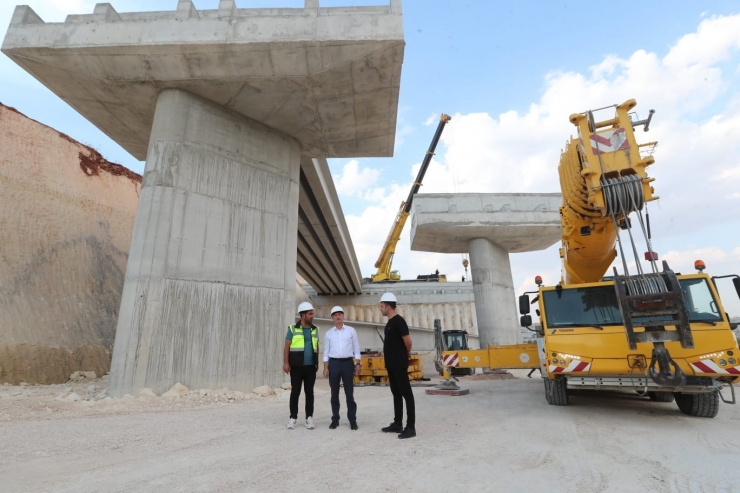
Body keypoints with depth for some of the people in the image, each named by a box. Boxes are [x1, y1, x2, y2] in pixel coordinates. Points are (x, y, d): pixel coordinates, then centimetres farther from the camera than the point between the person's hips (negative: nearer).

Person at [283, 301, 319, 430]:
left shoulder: (315, 329, 9)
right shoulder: (293, 329, -2)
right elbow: (287, 347, -3)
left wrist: (317, 363, 11)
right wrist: (286, 363, -12)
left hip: (311, 366, 3)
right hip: (297, 366, -3)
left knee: (309, 392, 8)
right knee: (295, 392, 5)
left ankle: (309, 418, 17)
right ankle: (293, 418, 17)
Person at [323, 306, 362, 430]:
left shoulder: (351, 331, 3)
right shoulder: (328, 333, 6)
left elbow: (356, 348, 4)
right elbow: (326, 352, 7)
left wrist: (358, 364, -2)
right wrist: (325, 368, 1)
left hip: (347, 362, -1)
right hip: (333, 363, 1)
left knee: (349, 393, 4)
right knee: (334, 393, 9)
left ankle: (352, 420, 13)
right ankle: (335, 419, 20)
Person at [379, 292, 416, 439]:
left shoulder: (398, 321, -16)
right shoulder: (390, 322, 13)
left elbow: (407, 340, -19)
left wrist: (407, 353, -4)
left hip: (399, 364, -10)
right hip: (391, 364, 10)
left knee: (406, 393, -4)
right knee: (396, 393, 15)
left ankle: (411, 427, 1)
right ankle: (397, 424, 24)